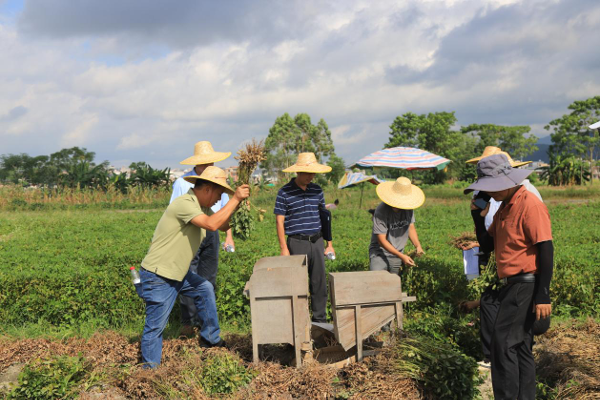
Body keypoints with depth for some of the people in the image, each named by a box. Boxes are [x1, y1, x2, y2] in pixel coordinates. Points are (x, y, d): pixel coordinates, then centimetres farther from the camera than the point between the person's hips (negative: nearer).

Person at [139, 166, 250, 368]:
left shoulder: (201, 206, 10)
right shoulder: (184, 203, -21)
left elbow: (224, 225, 14)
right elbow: (211, 224, -34)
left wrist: (237, 204, -1)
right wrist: (235, 199, -26)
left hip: (177, 272, 10)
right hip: (158, 276, -10)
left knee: (205, 289, 20)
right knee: (155, 326, -1)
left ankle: (210, 338, 32)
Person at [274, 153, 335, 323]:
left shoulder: (317, 190, 9)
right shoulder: (285, 192, -5)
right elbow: (279, 221, -5)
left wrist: (329, 244, 14)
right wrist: (284, 248, -11)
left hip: (317, 241, 5)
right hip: (297, 243, -4)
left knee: (319, 282, 7)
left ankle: (320, 319, 18)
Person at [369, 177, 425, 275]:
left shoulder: (408, 208, -1)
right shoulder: (381, 211, -20)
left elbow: (411, 227, 13)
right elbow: (382, 240, -19)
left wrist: (418, 246, -4)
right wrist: (401, 256, -23)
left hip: (397, 255, 5)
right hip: (380, 253, -5)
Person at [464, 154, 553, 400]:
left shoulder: (530, 205, -15)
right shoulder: (504, 207, 13)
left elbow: (546, 251, -19)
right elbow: (487, 246, 14)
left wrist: (543, 297, -21)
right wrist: (478, 215, 0)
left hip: (526, 286, -9)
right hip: (512, 286, 10)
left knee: (503, 344, -9)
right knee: (519, 347, 15)